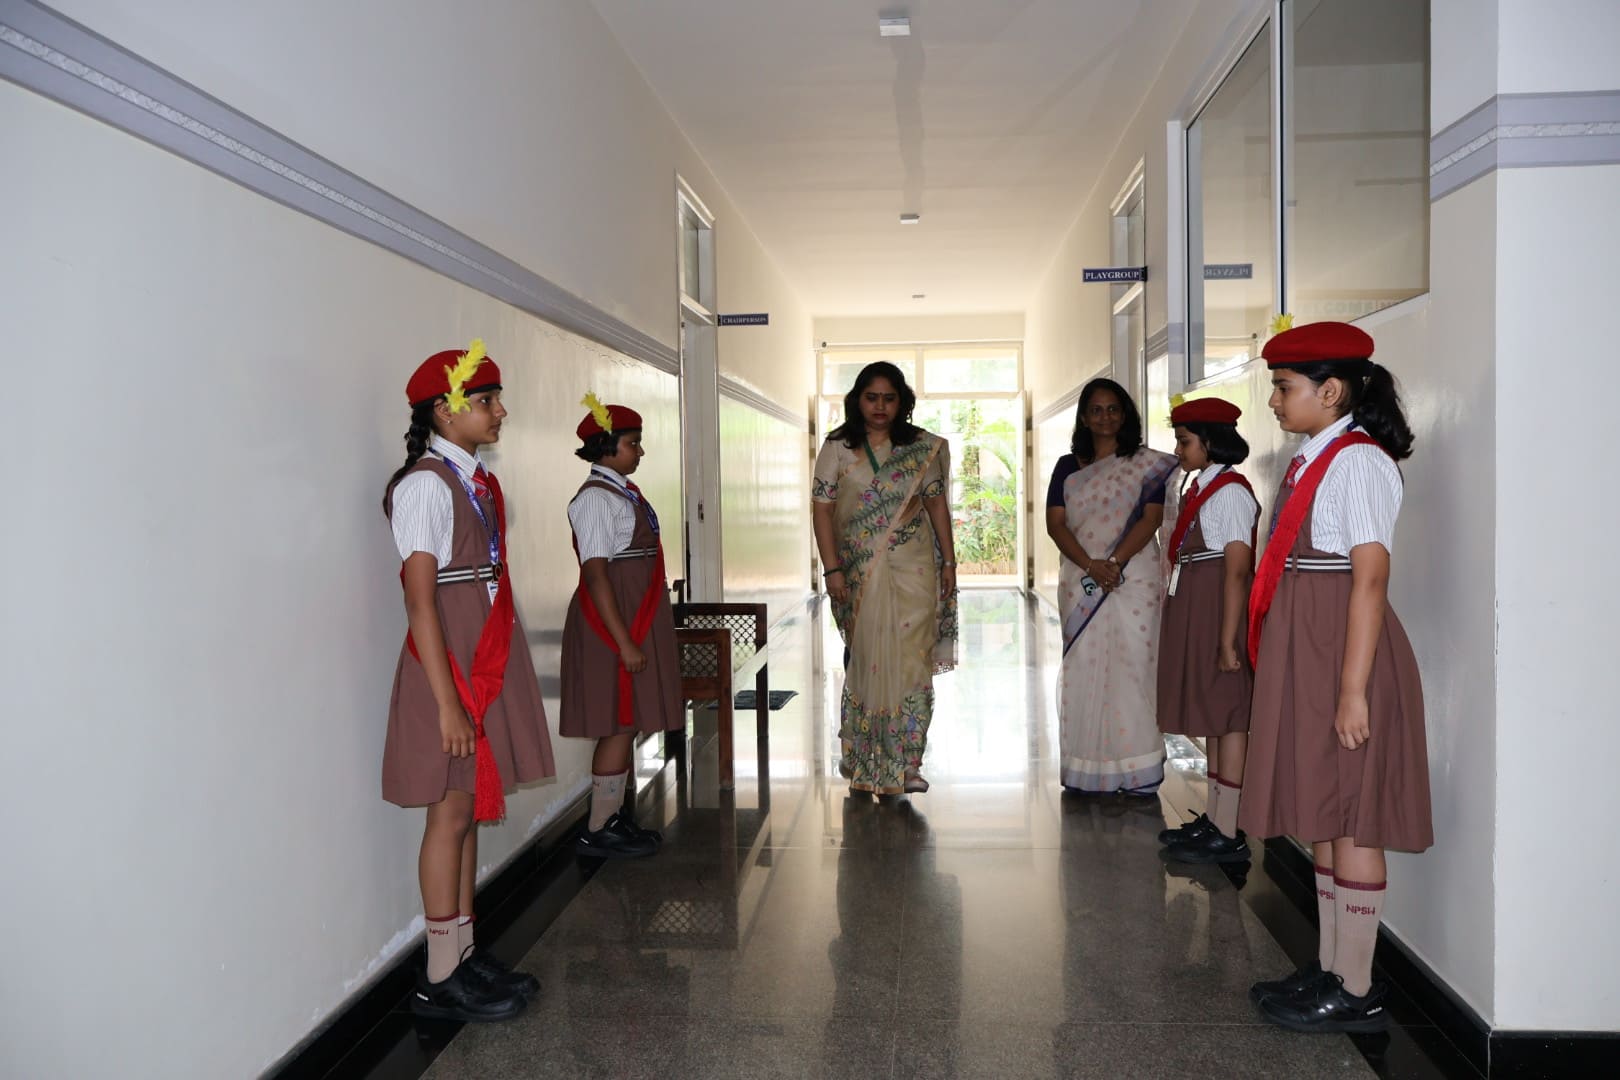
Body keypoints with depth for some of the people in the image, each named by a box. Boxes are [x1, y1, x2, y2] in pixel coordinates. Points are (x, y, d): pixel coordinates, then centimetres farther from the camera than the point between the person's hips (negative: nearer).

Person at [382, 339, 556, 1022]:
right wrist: (447, 702, -20)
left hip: (490, 660, 8)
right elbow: (421, 600, -18)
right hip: (449, 662, -8)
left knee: (471, 807, 13)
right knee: (453, 812, -2)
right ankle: (440, 979, 9)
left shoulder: (478, 480, 11)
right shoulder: (426, 485, -14)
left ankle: (464, 953, 23)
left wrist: (499, 673, 11)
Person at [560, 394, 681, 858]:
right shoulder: (596, 498, -16)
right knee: (620, 724, -4)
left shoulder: (625, 491, 13)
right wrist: (624, 642, -23)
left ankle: (615, 815, 23)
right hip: (613, 623, -9)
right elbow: (595, 575, -21)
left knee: (628, 724, 13)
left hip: (639, 620, 9)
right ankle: (597, 831, 6)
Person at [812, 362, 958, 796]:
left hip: (912, 569, 1)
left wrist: (948, 561, 7)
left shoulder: (923, 447, 5)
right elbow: (822, 509, -3)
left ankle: (905, 763, 5)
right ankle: (857, 754, 23)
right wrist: (832, 569, -9)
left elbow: (937, 504, 10)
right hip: (859, 572, -1)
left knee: (911, 659, -3)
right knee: (865, 659, 6)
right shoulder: (836, 448, 1)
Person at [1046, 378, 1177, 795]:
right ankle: (1087, 771, 8)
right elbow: (1055, 523, 3)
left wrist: (1114, 562, -16)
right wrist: (1091, 565, -12)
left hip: (1134, 579, -2)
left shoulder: (1146, 463, 7)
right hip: (1080, 581, 2)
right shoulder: (1067, 467, 12)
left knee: (1132, 665, -5)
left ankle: (1136, 770, 1)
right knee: (1083, 668, 2)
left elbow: (1151, 518, -4)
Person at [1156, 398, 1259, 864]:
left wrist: (1228, 641, -21)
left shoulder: (1229, 492, -14)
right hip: (1194, 611, 9)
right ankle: (1214, 820, 24)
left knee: (1227, 716, -3)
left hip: (1219, 611, -9)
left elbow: (1237, 571, -19)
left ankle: (1228, 834, 4)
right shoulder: (1201, 488, 14)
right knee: (1212, 715, 14)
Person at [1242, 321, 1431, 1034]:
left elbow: (1370, 579, -20)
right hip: (1306, 655, 9)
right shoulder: (1312, 461, 13)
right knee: (1321, 814, 15)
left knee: (1350, 819, -1)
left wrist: (1353, 690, -22)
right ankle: (1329, 970, 27)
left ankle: (1355, 993, 11)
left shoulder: (1358, 462, -14)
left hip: (1343, 653, -9)